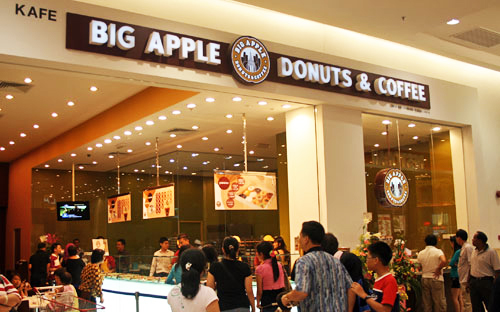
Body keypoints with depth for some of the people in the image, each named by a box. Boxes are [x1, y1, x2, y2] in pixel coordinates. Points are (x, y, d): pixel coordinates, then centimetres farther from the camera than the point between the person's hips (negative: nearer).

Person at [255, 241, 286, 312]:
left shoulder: (260, 269, -12)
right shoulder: (279, 265, 4)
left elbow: (260, 291, -7)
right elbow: (283, 285, 11)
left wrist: (258, 303, 5)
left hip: (267, 301, -5)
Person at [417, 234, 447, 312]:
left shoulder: (421, 253, 4)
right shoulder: (438, 251, -8)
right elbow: (444, 261, -25)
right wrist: (438, 269, -11)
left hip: (424, 279, 4)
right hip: (436, 279, -4)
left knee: (426, 303, 11)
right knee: (439, 302, 4)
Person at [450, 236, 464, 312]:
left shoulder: (458, 252, -17)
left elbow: (451, 263, -16)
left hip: (456, 276, -9)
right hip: (458, 276, 9)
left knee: (454, 298, -4)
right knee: (459, 297, 13)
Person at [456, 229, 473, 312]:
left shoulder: (468, 247, -15)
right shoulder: (463, 248, 13)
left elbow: (471, 265, -19)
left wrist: (469, 281, -21)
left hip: (466, 280, -10)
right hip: (463, 280, 10)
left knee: (468, 302, -6)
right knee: (465, 301, 16)